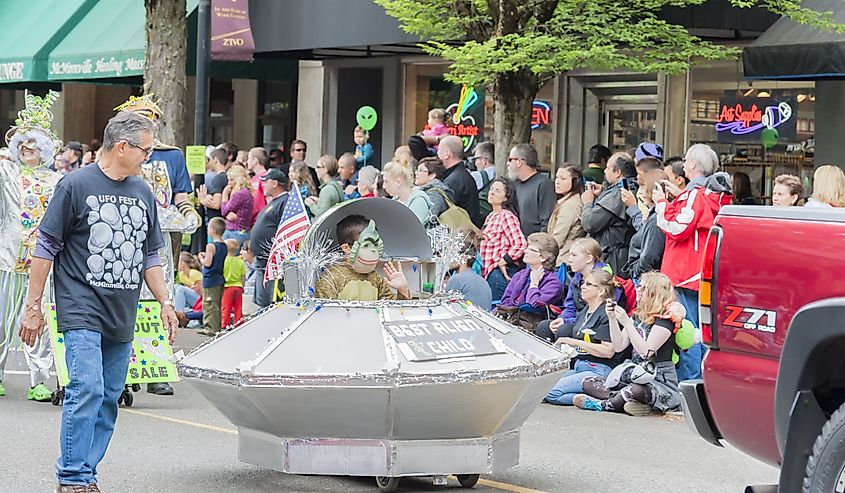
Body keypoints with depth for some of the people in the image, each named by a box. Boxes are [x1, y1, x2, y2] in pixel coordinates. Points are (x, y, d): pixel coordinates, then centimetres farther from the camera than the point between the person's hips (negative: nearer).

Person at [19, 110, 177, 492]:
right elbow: (46, 248, -3)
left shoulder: (143, 193, 13)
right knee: (87, 390, -16)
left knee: (109, 398, 6)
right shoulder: (76, 185, -5)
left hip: (122, 318, 6)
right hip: (81, 312, -6)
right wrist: (33, 306, -5)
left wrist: (165, 302, 14)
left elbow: (150, 256, 22)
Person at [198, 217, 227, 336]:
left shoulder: (211, 246, -17)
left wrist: (201, 258, -2)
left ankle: (210, 328, -7)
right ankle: (217, 327, 20)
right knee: (218, 304, 15)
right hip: (221, 279, 8)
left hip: (210, 280, -8)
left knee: (209, 304, -5)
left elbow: (207, 263, -20)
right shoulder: (224, 246, 8)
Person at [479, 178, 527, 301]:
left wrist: (503, 261, -14)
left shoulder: (507, 216, -11)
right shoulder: (490, 217, 18)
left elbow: (521, 244, -19)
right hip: (489, 271, 9)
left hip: (501, 272, -9)